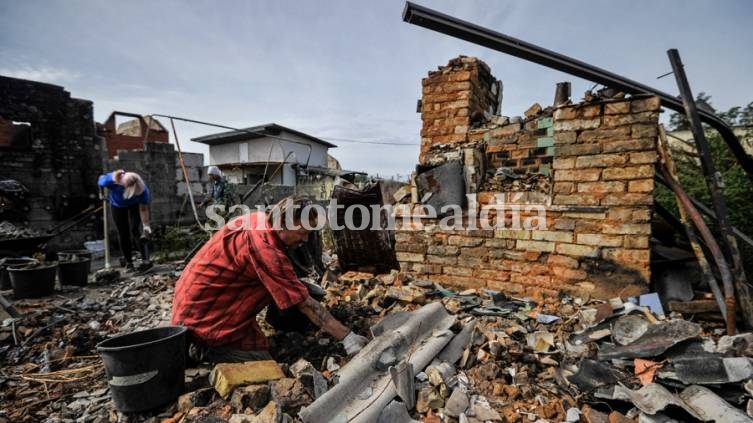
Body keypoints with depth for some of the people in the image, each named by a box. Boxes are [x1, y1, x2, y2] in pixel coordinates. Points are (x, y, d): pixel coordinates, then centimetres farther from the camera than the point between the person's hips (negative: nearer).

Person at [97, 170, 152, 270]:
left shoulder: (142, 189, -38)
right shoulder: (110, 180, -37)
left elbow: (143, 209, -29)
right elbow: (101, 179, -11)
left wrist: (146, 225, -33)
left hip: (135, 205, -2)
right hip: (117, 205, 2)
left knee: (135, 230, -17)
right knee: (123, 234, 1)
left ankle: (146, 259, -14)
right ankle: (128, 262, 10)